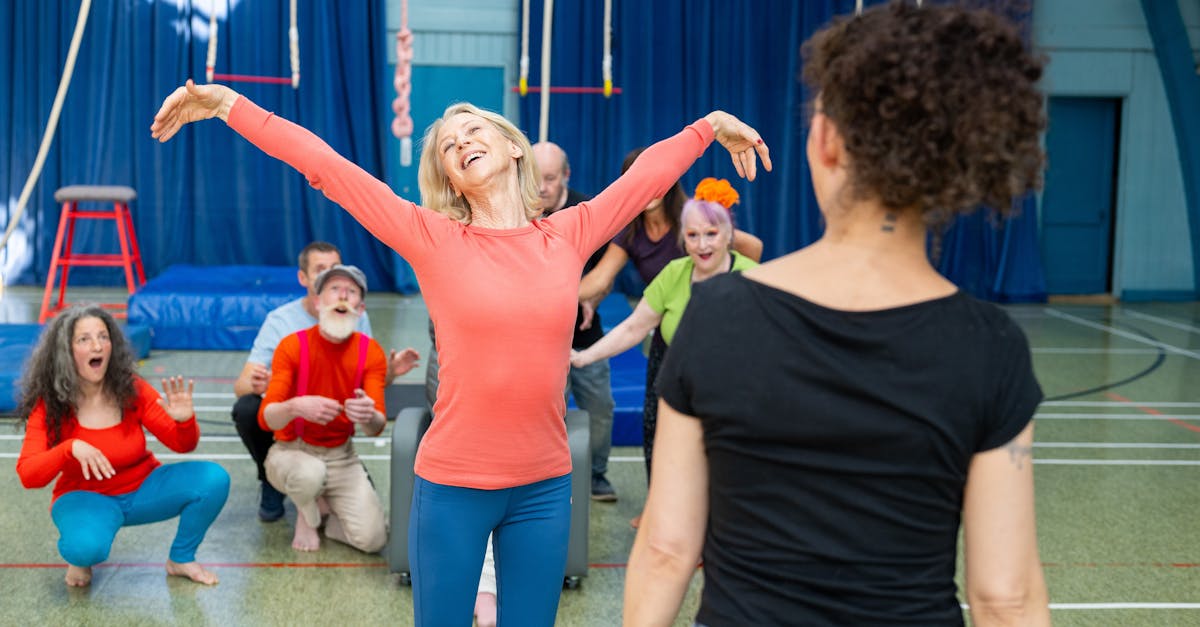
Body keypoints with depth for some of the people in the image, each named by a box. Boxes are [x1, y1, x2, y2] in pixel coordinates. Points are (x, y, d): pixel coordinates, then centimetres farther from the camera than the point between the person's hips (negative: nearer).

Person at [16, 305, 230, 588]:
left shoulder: (132, 389, -11)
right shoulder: (49, 405, -15)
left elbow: (182, 444, -9)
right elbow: (27, 475, -23)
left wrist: (185, 420, -32)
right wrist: (70, 448, -41)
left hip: (143, 489, 3)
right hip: (85, 497, -3)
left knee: (213, 479, -21)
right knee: (87, 547, -38)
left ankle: (181, 559, 1)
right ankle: (80, 557, 2)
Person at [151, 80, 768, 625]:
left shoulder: (568, 235, 2)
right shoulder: (434, 239, -5)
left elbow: (650, 172, 14)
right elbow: (324, 164, -8)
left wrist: (712, 124, 25)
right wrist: (230, 105, -9)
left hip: (544, 487, 2)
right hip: (452, 486, -2)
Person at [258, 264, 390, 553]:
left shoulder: (371, 352, -8)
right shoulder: (293, 346, -14)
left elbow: (377, 427, -15)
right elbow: (266, 419, -21)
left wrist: (369, 417, -41)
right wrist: (295, 407, -44)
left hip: (342, 456, 2)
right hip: (291, 452, -2)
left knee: (373, 538, -17)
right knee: (310, 474, -39)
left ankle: (322, 508, 16)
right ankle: (307, 514, -1)